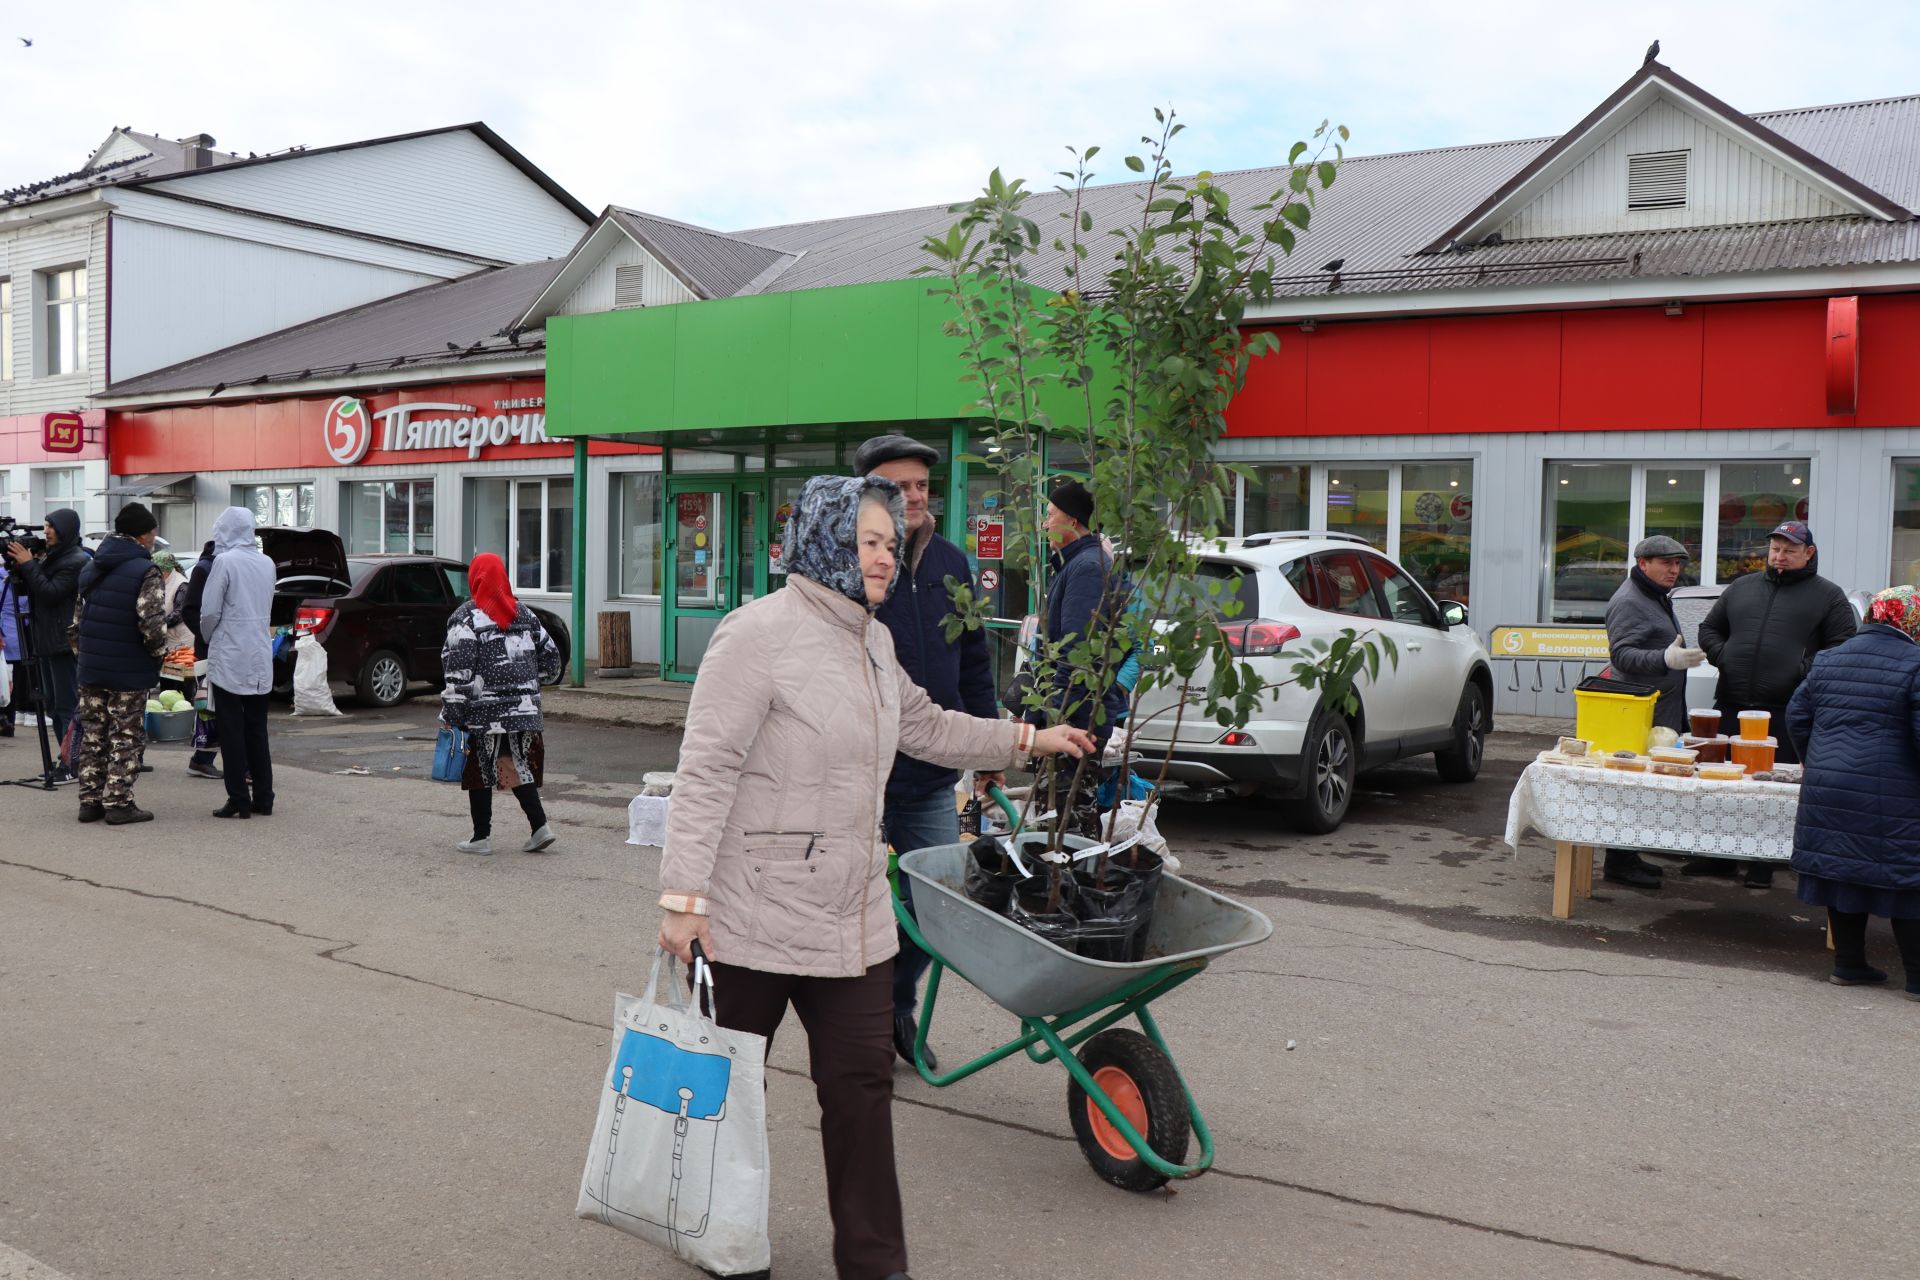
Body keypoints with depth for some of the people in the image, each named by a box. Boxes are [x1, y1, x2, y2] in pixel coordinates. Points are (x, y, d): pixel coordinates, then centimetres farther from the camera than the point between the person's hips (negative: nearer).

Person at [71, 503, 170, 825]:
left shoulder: (91, 567, 12)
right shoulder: (146, 572, -14)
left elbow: (78, 618, 16)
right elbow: (152, 623, -22)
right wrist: (159, 652, -5)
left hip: (91, 667, 7)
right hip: (129, 671, -7)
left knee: (92, 734, 13)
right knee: (126, 737, 1)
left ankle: (90, 801, 17)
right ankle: (118, 803, 3)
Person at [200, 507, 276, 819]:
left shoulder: (225, 561, -11)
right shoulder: (267, 563, 8)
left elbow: (210, 611, -11)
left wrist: (208, 638, 7)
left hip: (229, 657, -6)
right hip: (261, 658, 6)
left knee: (231, 731, 0)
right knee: (257, 729, 12)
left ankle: (239, 799, 0)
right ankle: (263, 798, 13)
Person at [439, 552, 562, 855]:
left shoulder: (466, 617, -8)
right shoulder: (524, 614, 10)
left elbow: (459, 670, -14)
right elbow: (551, 657, 13)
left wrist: (451, 713, -11)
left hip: (483, 713, -5)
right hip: (524, 709, 5)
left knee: (480, 771, 6)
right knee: (517, 767, 14)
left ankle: (482, 837, 11)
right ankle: (539, 826, 5)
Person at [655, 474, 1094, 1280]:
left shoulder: (873, 642, 11)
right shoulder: (759, 634, -15)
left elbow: (924, 726, 28)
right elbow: (706, 771, -18)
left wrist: (1028, 740, 27)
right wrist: (684, 897, -21)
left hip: (854, 920, 7)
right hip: (757, 918, -7)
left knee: (861, 1084, 9)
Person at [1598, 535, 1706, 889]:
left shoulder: (1658, 598, 21)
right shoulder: (1628, 602, -13)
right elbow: (1621, 655, -24)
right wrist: (1666, 660, -36)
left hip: (1663, 712, 10)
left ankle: (1629, 856, 19)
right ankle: (1619, 862, -5)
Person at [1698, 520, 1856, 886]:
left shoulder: (1828, 596, 6)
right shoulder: (1741, 588, 17)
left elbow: (1842, 648, 0)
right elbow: (1709, 629, 22)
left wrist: (1806, 670, -14)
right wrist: (1723, 657, 3)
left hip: (1787, 712, -4)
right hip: (1732, 706, 4)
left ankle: (1764, 862, 9)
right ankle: (1718, 856, 17)